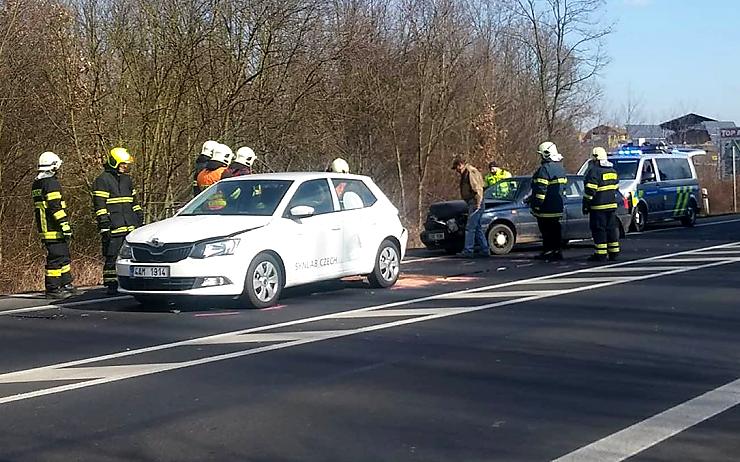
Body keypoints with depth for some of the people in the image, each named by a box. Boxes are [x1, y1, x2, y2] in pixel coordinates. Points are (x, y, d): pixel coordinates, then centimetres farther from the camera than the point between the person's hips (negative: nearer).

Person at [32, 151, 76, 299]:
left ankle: (66, 284, 24)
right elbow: (55, 207, -21)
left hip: (44, 229, 10)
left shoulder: (36, 184, 17)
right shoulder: (52, 183, -15)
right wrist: (65, 225, -19)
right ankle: (53, 289, -4)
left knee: (64, 256, 18)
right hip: (54, 231, -10)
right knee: (56, 258, -6)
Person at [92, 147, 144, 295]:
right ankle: (111, 285, -1)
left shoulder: (127, 179, 19)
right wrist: (104, 226, -14)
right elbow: (99, 205, -9)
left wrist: (140, 219, 22)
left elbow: (134, 202, 27)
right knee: (112, 256, -5)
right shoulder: (102, 180, -4)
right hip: (114, 228, -7)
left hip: (131, 227, 7)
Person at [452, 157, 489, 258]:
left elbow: (478, 188, -18)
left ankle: (468, 250, -13)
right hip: (470, 203, 11)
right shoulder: (464, 174, 21)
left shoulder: (472, 172, -11)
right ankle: (484, 250, 15)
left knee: (470, 227, -12)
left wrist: (478, 203, -22)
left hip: (475, 203, -11)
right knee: (477, 228, 12)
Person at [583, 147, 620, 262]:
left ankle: (601, 254, -4)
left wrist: (586, 204, -11)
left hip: (598, 206, -8)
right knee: (611, 228, 13)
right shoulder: (612, 170, 14)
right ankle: (614, 252, 16)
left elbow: (590, 190, -17)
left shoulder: (594, 171, -13)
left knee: (598, 229, -4)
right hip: (612, 205, 8)